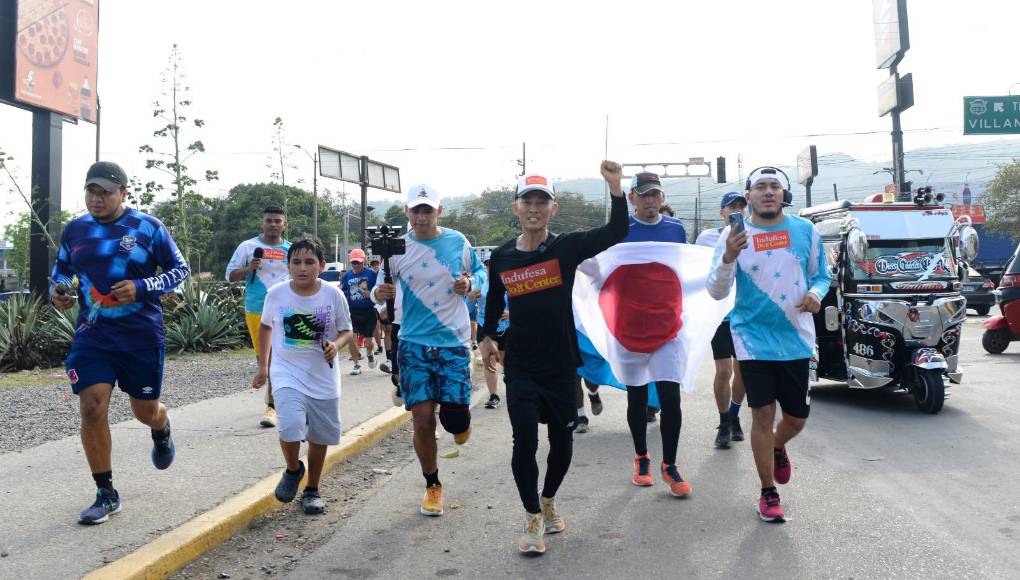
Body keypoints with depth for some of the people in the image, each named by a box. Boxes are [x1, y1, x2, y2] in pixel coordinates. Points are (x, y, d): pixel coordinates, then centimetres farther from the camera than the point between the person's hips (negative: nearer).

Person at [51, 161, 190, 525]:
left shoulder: (148, 228, -5)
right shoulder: (74, 230, 5)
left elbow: (180, 269, -1)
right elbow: (61, 270, 20)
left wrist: (141, 288, -16)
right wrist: (58, 292, -3)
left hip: (142, 335, -2)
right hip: (92, 334, 2)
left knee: (146, 412, 9)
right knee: (92, 409, -9)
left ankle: (161, 429, 50)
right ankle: (106, 495, 7)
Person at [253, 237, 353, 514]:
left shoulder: (333, 294, -10)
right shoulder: (276, 294, -7)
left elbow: (346, 330, 3)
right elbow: (265, 326, 11)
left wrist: (336, 345, -19)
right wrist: (262, 366, 10)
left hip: (323, 377, 1)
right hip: (287, 374, -1)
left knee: (320, 436, 10)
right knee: (290, 427, -20)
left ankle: (312, 490, 32)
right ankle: (293, 470, 13)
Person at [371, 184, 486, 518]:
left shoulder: (458, 241, 0)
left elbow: (480, 271, 12)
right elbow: (382, 287, 5)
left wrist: (471, 283, -10)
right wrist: (379, 293, -18)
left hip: (454, 342, 0)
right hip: (415, 344, 0)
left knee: (455, 419, -4)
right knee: (422, 419, 0)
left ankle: (460, 419, 37)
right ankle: (432, 486, 23)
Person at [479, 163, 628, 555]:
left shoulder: (567, 247, -7)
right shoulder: (501, 257, 0)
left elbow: (617, 232, -20)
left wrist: (616, 188, -32)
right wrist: (487, 336, 8)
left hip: (562, 364, 0)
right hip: (521, 368, 0)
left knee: (562, 440, 13)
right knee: (525, 442, -6)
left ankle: (548, 500, 39)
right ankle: (533, 519, 14)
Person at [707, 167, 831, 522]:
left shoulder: (805, 230, 2)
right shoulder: (734, 235, -3)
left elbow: (821, 275, 13)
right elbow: (717, 292, -8)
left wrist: (816, 293, -11)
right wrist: (728, 258, -27)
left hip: (796, 338, 2)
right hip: (754, 337, -2)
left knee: (797, 417, 11)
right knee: (763, 414, -1)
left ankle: (778, 448, 46)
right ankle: (768, 494, 15)